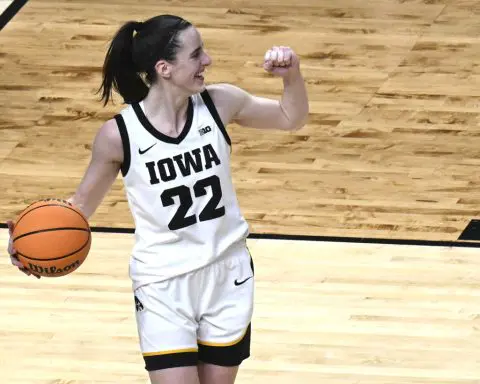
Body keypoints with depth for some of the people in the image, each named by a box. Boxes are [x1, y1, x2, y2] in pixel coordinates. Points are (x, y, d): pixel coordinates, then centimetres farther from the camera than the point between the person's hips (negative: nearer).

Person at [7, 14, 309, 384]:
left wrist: (292, 75, -13)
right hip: (163, 287, -3)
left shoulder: (219, 103, -8)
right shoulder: (119, 134, -17)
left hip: (228, 274, 3)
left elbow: (291, 118, 7)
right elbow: (84, 201, -2)